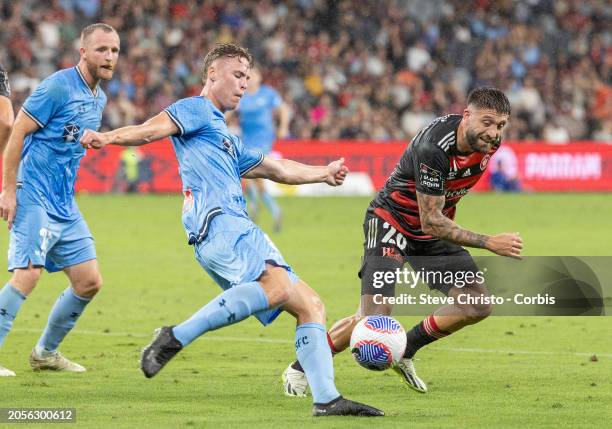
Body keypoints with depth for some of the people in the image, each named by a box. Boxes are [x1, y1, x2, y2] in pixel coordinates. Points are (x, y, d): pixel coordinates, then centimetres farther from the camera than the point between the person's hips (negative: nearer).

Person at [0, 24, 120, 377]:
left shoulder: (99, 99, 14)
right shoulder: (58, 87, -12)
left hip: (65, 203, 9)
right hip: (33, 198, -9)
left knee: (89, 282, 6)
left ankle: (46, 352, 21)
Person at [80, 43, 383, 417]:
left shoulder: (229, 141, 35)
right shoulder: (196, 110, 7)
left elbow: (276, 169, 47)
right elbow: (153, 129, -11)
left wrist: (324, 173, 59)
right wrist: (109, 137, -31)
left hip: (242, 232, 10)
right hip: (219, 225, -10)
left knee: (311, 306, 5)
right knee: (276, 284, -34)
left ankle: (326, 399, -2)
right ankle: (176, 338, -32)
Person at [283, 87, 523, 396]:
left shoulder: (488, 140, -9)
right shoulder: (432, 147, -34)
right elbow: (430, 221, -31)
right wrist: (488, 243, -35)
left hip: (436, 227, 8)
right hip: (391, 223, -8)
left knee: (478, 306, -3)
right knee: (375, 318, -19)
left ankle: (404, 352, 15)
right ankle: (300, 368, 1)